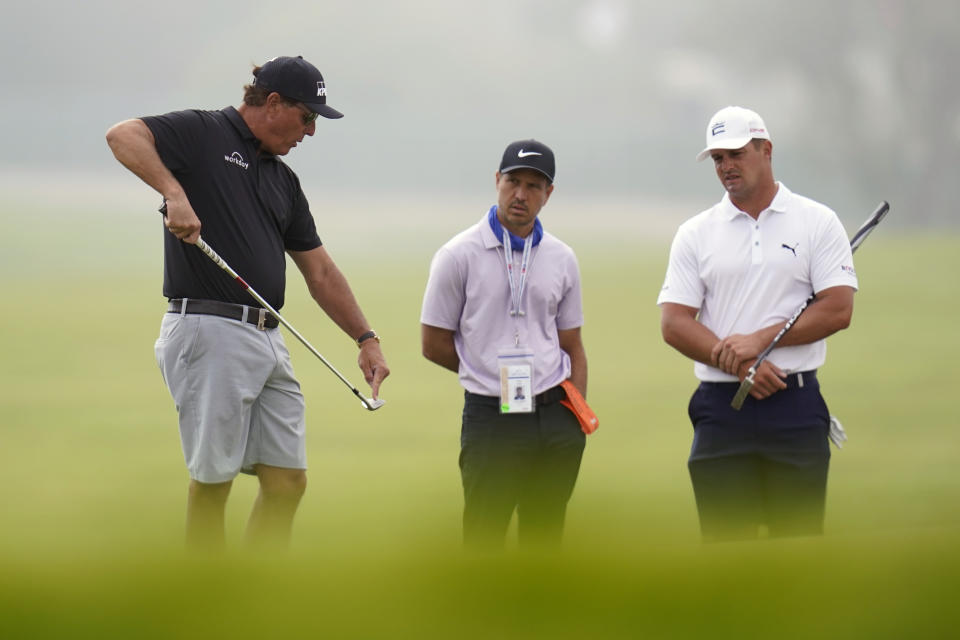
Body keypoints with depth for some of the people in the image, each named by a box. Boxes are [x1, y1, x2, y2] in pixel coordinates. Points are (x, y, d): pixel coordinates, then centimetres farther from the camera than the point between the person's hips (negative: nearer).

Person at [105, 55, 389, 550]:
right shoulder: (202, 134, -1)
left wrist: (366, 339, 14)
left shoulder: (283, 180, 21)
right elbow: (123, 135, -19)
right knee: (212, 481, -3)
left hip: (268, 340, 8)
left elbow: (320, 272, 23)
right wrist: (174, 192, -31)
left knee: (287, 481, 4)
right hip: (209, 329, -8)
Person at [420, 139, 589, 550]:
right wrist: (495, 374, 4)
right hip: (491, 418, -4)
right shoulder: (459, 256, -2)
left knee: (545, 543, 8)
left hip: (555, 419, 4)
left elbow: (572, 347, 14)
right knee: (483, 543, -7)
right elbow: (434, 345, 0)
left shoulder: (561, 259, 11)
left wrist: (577, 417, 3)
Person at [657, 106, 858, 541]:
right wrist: (740, 365, -13)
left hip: (796, 407, -1)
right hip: (721, 410, 2)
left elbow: (838, 309, -5)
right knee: (724, 546, -1)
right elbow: (674, 324, 1)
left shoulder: (817, 223, 5)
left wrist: (760, 340, -13)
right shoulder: (695, 234, 10)